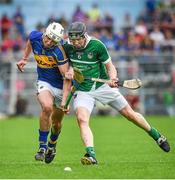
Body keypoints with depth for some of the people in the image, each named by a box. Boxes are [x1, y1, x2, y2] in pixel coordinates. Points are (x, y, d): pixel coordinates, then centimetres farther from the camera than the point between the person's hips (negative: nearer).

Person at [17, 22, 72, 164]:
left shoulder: (59, 51, -30)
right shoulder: (35, 37, -16)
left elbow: (67, 77, -28)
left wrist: (64, 100, -34)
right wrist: (25, 59, 18)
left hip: (61, 87, -2)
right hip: (44, 83, 2)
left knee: (56, 123, 10)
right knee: (47, 107, -29)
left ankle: (52, 145, 43)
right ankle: (42, 146, -18)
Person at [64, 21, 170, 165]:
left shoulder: (97, 45, -14)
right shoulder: (67, 48, -7)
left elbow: (110, 66, -6)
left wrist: (112, 78, -26)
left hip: (103, 86, -1)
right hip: (83, 91, 1)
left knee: (130, 114, 5)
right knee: (82, 119, -26)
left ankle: (156, 135, 26)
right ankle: (91, 155, -34)